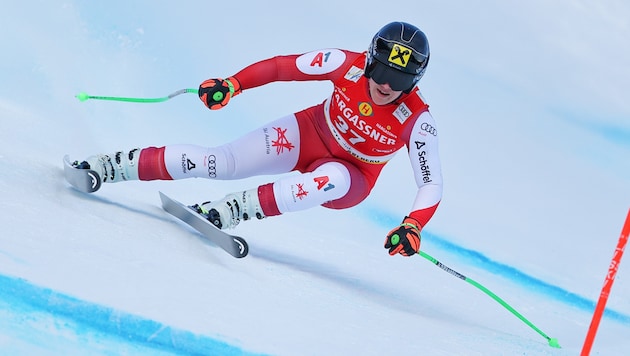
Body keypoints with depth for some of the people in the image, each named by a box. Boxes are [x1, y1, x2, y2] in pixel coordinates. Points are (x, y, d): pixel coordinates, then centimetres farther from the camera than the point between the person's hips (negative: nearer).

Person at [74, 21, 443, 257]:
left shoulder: (417, 120, -27)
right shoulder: (350, 65, -23)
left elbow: (432, 184, -22)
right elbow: (283, 66, -14)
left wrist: (413, 226, -40)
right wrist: (231, 84, -26)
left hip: (350, 180, -1)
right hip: (310, 134, 1)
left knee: (333, 178, -39)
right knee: (223, 162, -16)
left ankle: (227, 212, -38)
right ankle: (105, 166, -8)